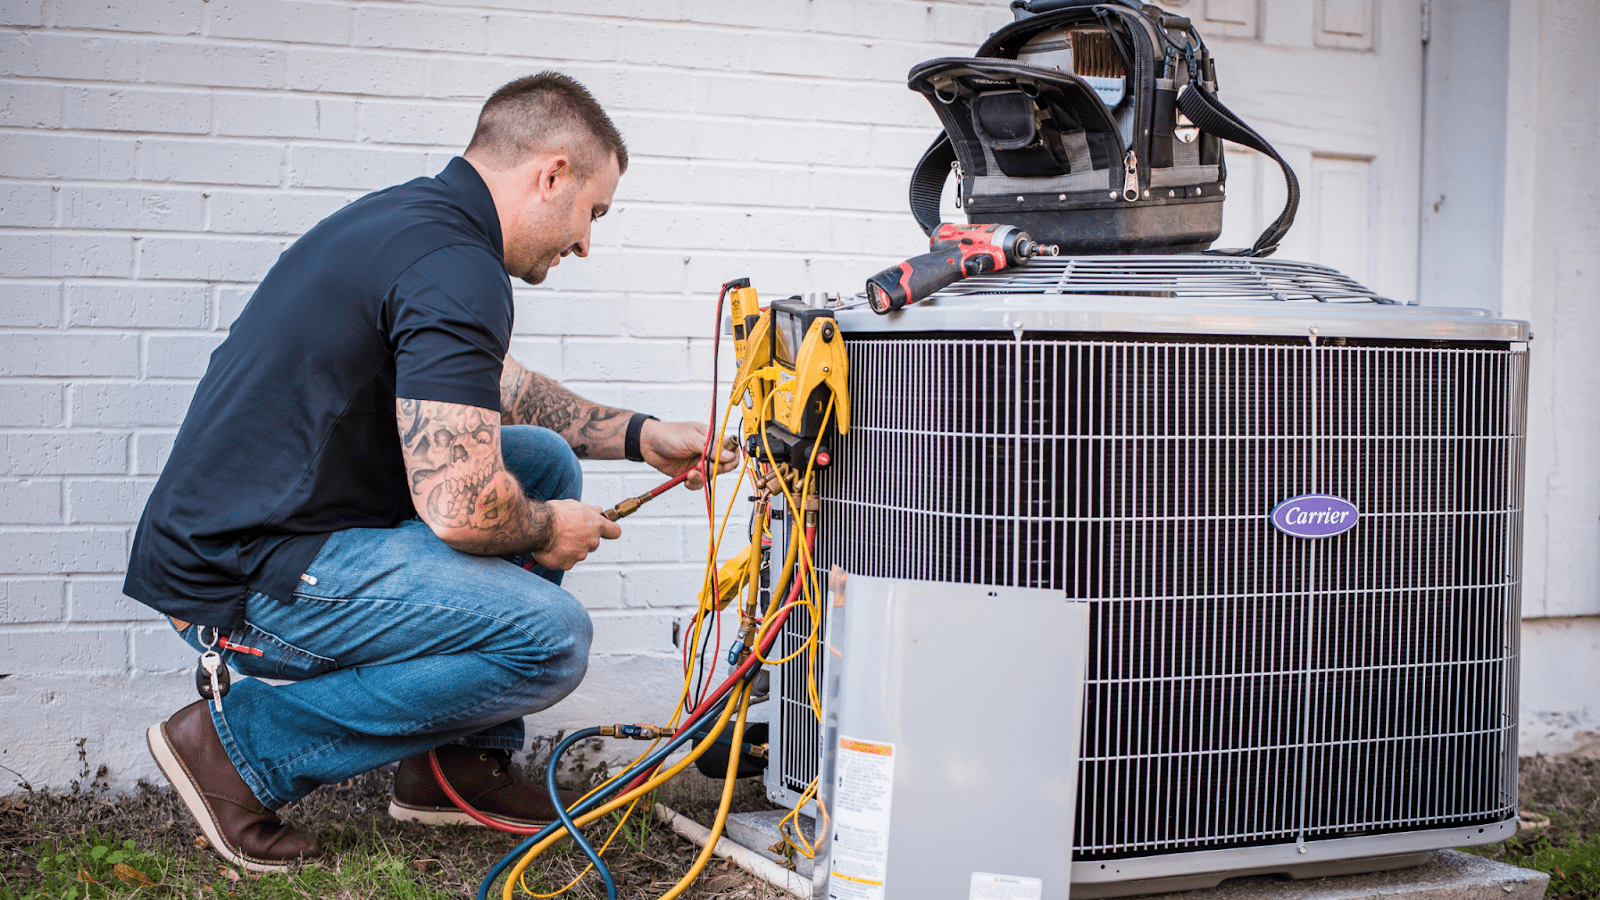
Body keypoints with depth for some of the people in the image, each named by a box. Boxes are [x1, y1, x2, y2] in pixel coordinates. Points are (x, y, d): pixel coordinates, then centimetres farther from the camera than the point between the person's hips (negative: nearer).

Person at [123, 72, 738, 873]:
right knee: (549, 636, -18)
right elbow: (461, 509, -27)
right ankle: (246, 747, -6)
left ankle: (461, 761, 17)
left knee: (545, 460, 15)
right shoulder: (455, 269, -20)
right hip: (247, 585, -10)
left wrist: (639, 435, 24)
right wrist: (545, 531, -5)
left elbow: (496, 393, 30)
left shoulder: (415, 215, 14)